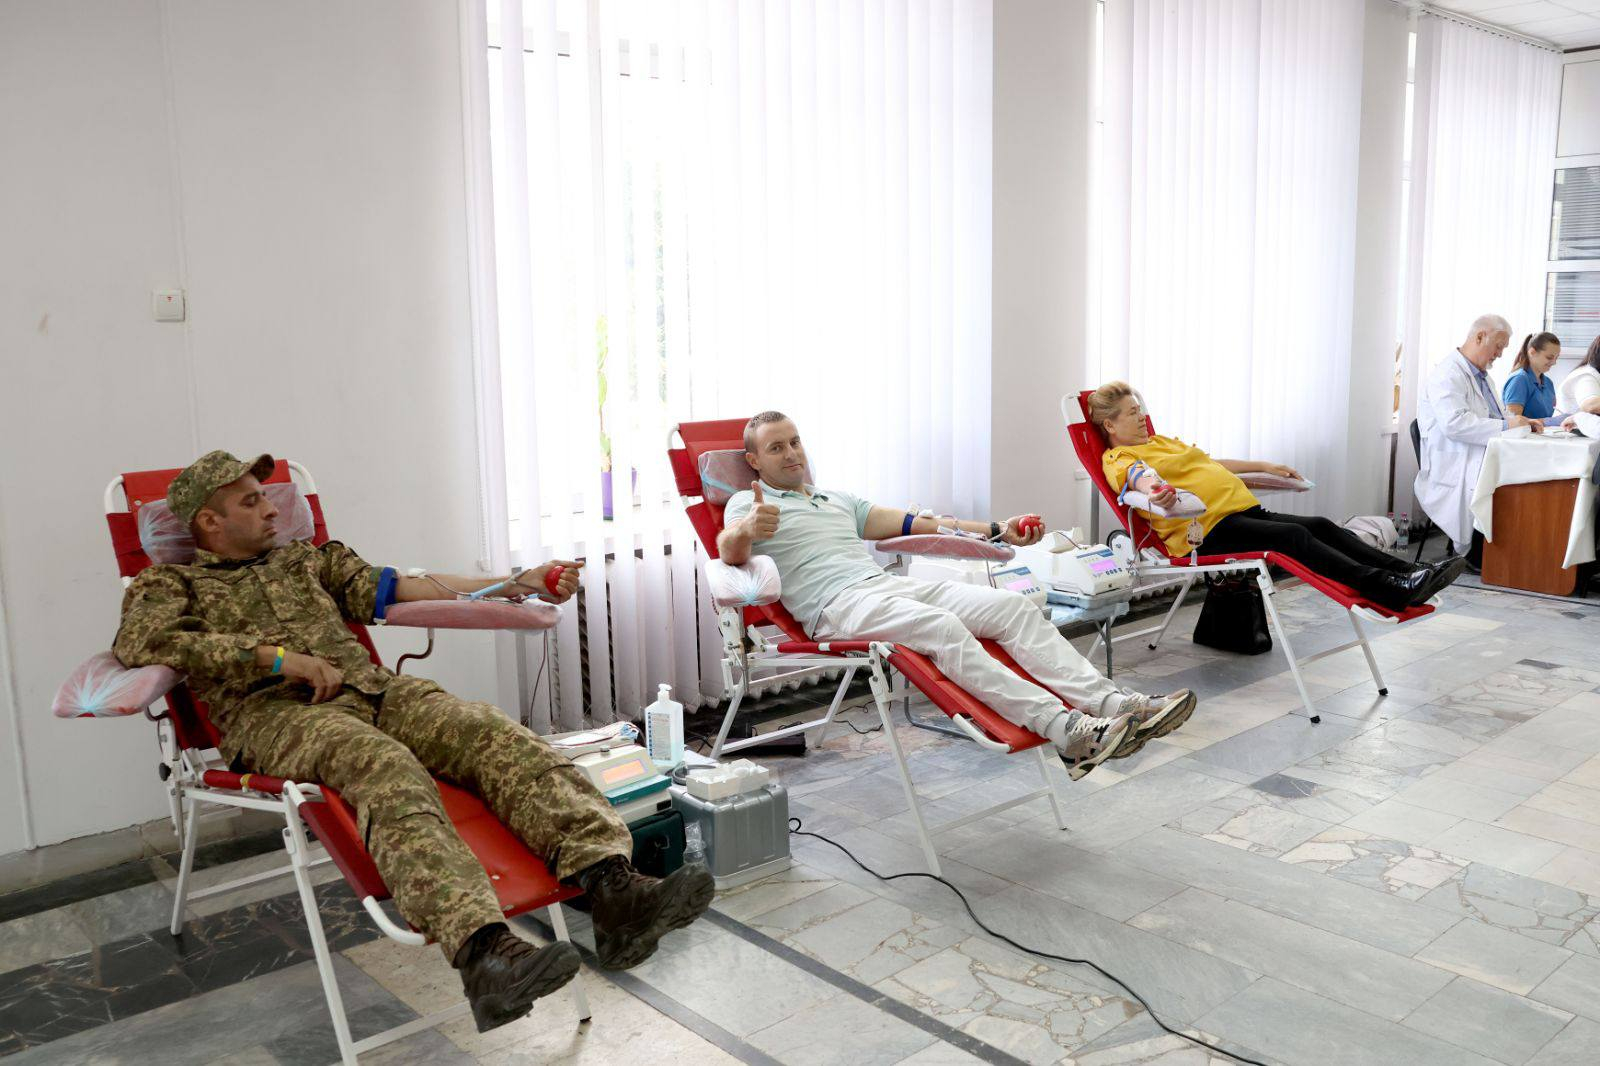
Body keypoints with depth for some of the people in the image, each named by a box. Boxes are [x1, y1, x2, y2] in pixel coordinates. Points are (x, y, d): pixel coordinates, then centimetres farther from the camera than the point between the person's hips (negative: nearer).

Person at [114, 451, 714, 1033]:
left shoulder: (306, 560, 34)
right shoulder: (170, 583, 18)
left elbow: (403, 587, 27)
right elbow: (140, 642, -5)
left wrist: (520, 583, 18)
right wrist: (276, 656, -12)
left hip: (372, 689, 5)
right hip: (276, 712, -5)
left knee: (491, 734, -25)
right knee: (387, 768, -38)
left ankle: (611, 889, -43)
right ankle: (480, 949, -57)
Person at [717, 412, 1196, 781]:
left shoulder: (838, 500, 31)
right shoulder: (748, 503, 11)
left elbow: (913, 524, 28)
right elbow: (729, 552, -12)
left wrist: (995, 530, 21)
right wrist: (747, 530, -38)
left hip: (894, 584, 7)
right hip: (838, 604, -7)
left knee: (1013, 607, -13)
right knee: (943, 627, -34)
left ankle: (1110, 702, -25)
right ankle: (1067, 731, -43)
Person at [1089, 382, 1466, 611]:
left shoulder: (1161, 441, 28)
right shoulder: (1119, 459, 0)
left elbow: (1209, 463, 36)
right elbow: (1139, 476, -24)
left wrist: (1264, 466, 36)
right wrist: (1155, 492, -47)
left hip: (1242, 510, 9)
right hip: (1206, 528, -9)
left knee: (1322, 526, -9)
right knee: (1295, 537, -26)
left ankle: (1408, 574, -17)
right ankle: (1389, 589, -33)